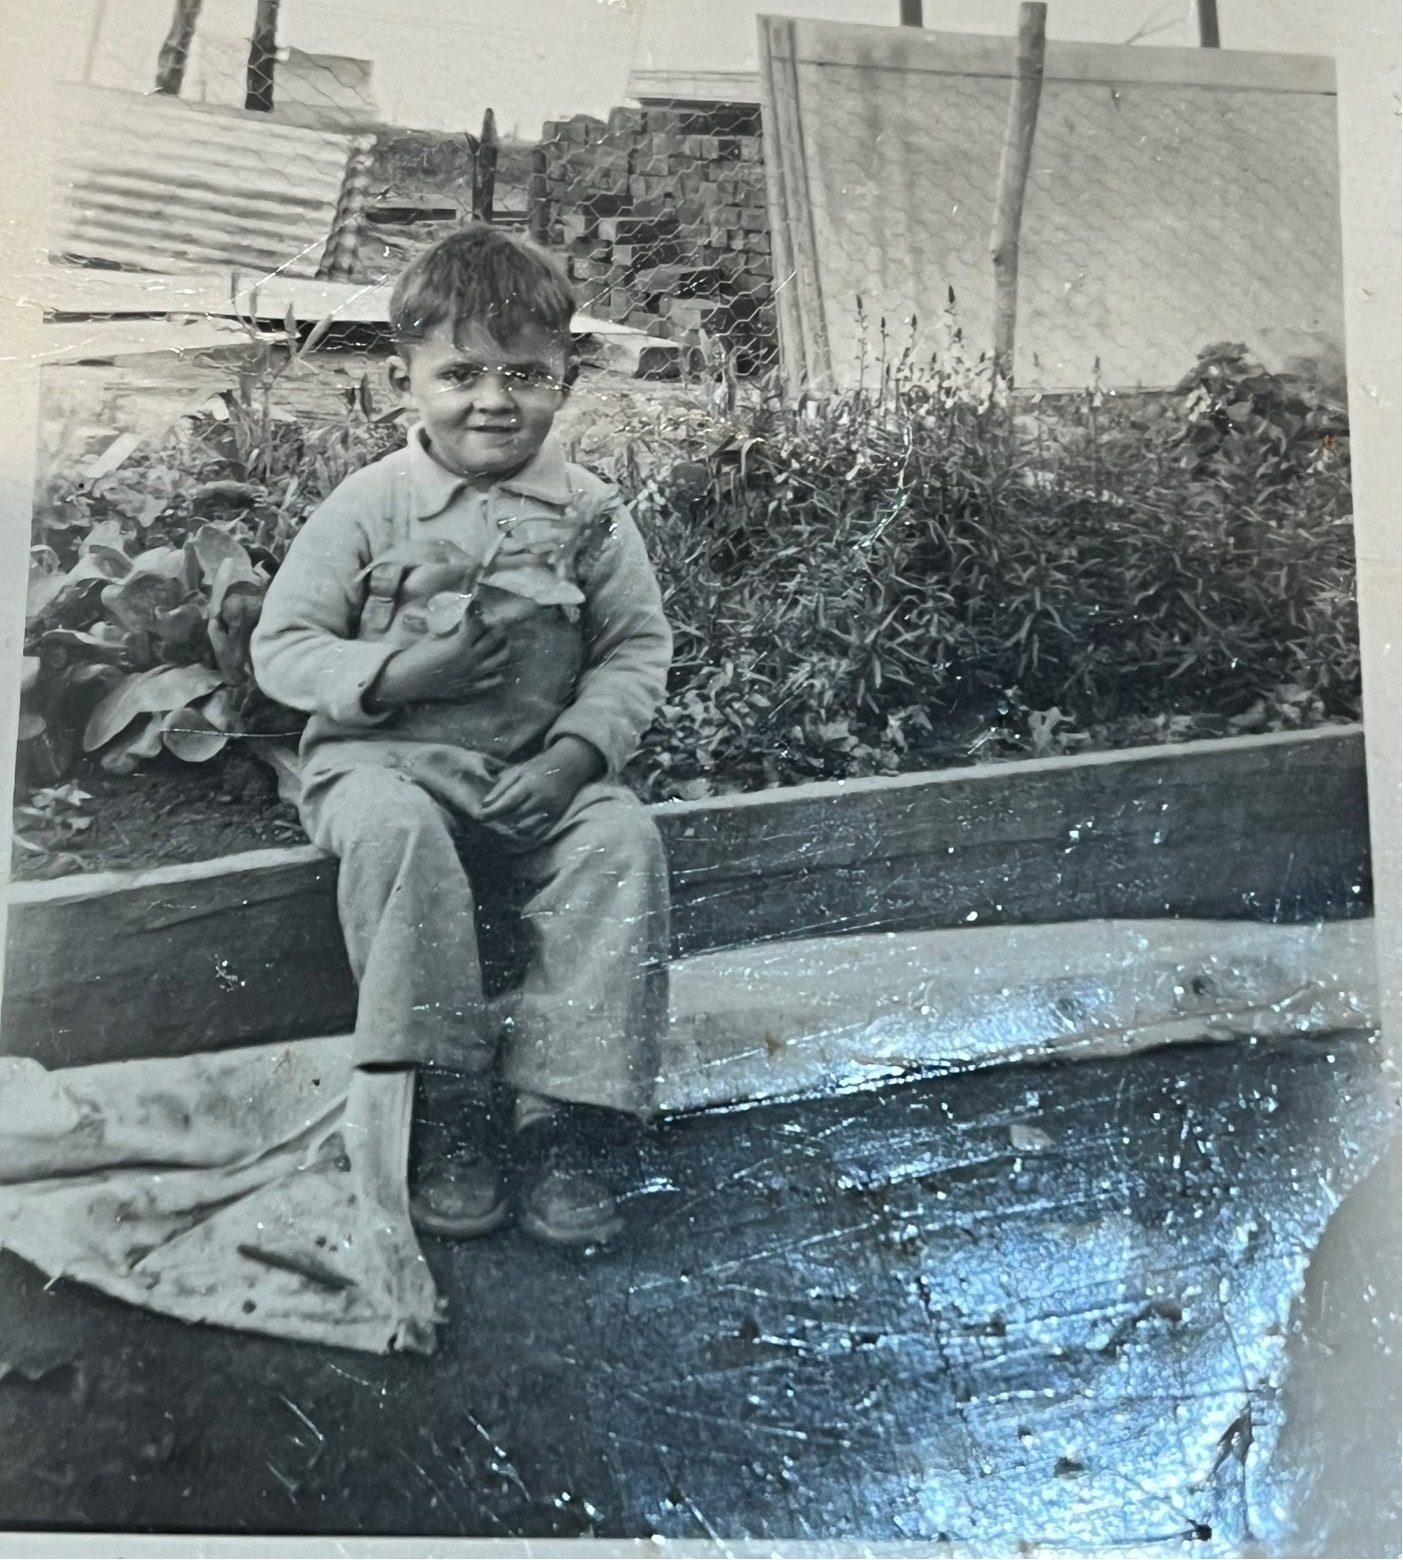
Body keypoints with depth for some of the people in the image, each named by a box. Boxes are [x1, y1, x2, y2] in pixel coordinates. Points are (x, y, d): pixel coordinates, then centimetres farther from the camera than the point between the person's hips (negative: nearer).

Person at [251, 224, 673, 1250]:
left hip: (541, 775, 2)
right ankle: (448, 1098, -23)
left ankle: (575, 1110, -21)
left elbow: (639, 649, 4)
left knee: (622, 839, -26)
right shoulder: (371, 506, -1)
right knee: (393, 829, -34)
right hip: (387, 759, -1)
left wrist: (575, 752, -13)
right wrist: (399, 672, -19)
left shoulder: (589, 513, 3)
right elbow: (282, 647, 0)